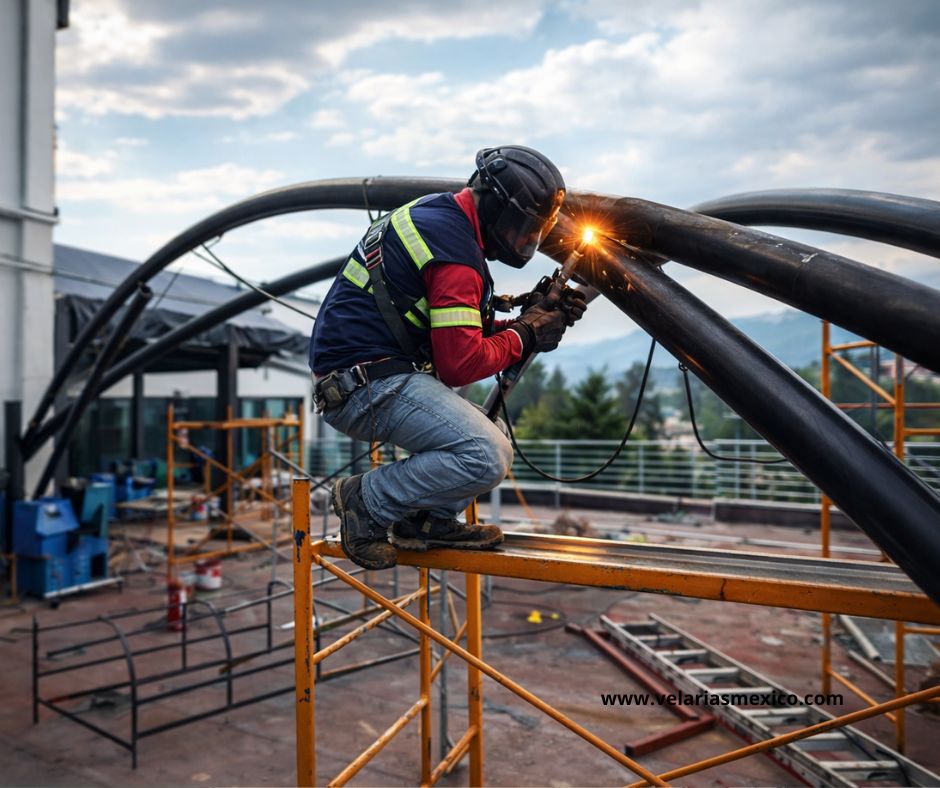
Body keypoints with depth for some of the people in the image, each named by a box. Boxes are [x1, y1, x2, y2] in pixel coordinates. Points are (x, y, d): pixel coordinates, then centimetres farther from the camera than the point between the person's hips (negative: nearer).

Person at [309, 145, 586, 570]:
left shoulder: (437, 216, 17)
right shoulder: (454, 248, -16)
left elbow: (458, 333, 19)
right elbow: (460, 363, -20)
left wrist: (526, 319, 8)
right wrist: (525, 336, -5)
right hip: (368, 381, -11)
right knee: (487, 459, -22)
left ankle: (427, 520, 10)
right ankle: (368, 501, -6)